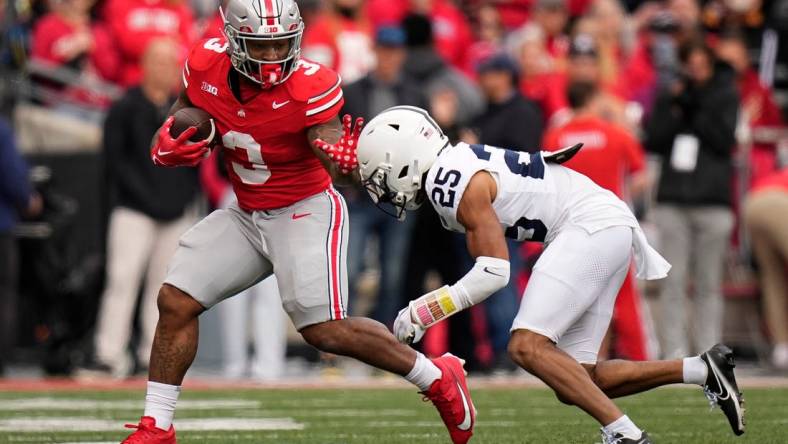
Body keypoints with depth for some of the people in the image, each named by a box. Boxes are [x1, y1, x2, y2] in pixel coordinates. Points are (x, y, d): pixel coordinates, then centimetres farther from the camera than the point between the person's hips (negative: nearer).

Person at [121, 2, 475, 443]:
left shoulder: (311, 87, -23)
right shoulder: (206, 68, -10)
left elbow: (332, 164, -32)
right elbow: (180, 120, 9)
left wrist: (344, 159, -56)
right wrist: (168, 149, -14)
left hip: (307, 210, -6)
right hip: (246, 215, 6)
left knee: (326, 331, -15)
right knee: (176, 302, -3)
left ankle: (437, 377, 2)